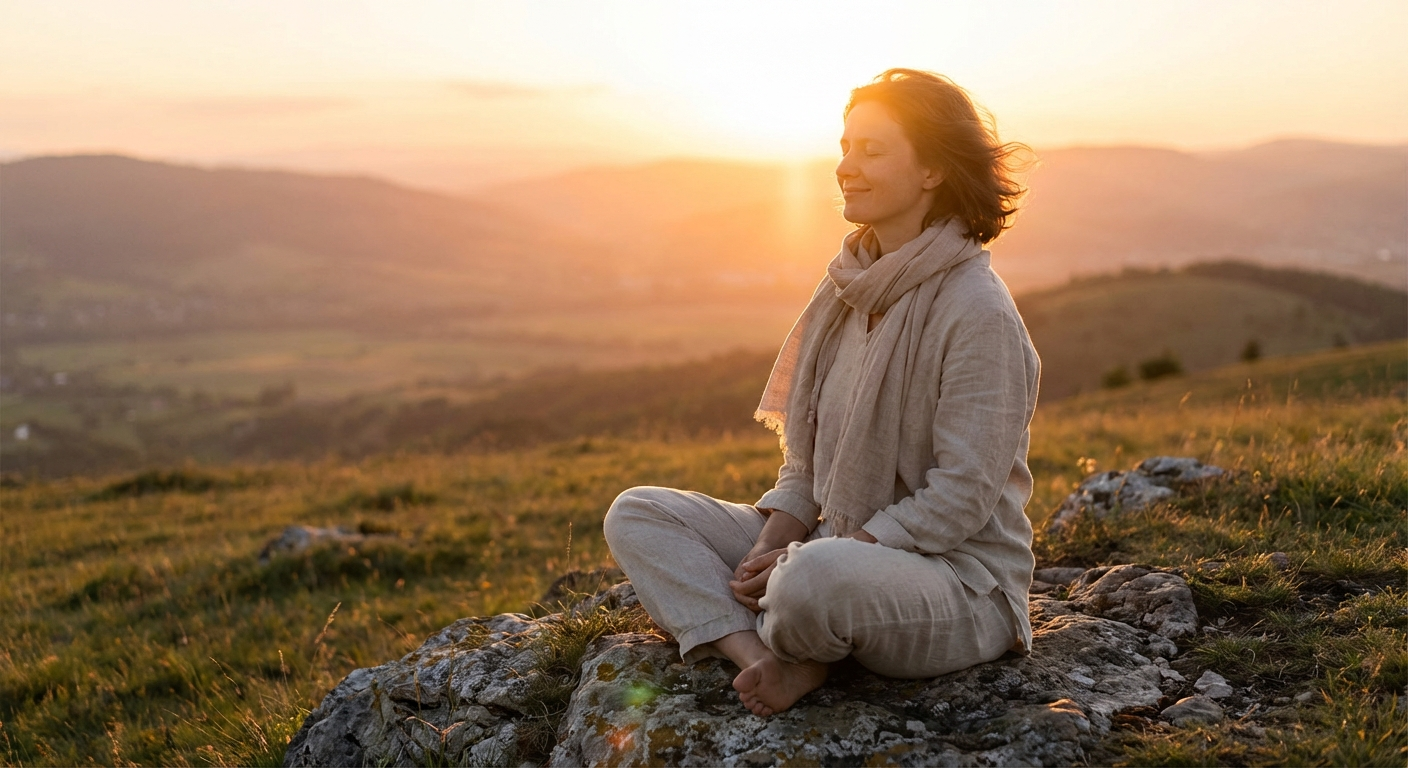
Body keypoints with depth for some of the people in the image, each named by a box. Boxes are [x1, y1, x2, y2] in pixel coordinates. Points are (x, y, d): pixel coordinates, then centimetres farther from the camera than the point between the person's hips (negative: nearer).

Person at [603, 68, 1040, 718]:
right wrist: (767, 549, -8)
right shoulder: (849, 290, 7)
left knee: (819, 577, -41)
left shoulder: (977, 311, -17)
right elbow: (806, 456, 11)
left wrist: (794, 562, -20)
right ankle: (761, 657, -21)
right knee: (637, 514, -1)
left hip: (958, 579, -8)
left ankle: (787, 649, -6)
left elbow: (960, 499, -20)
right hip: (832, 544, 8)